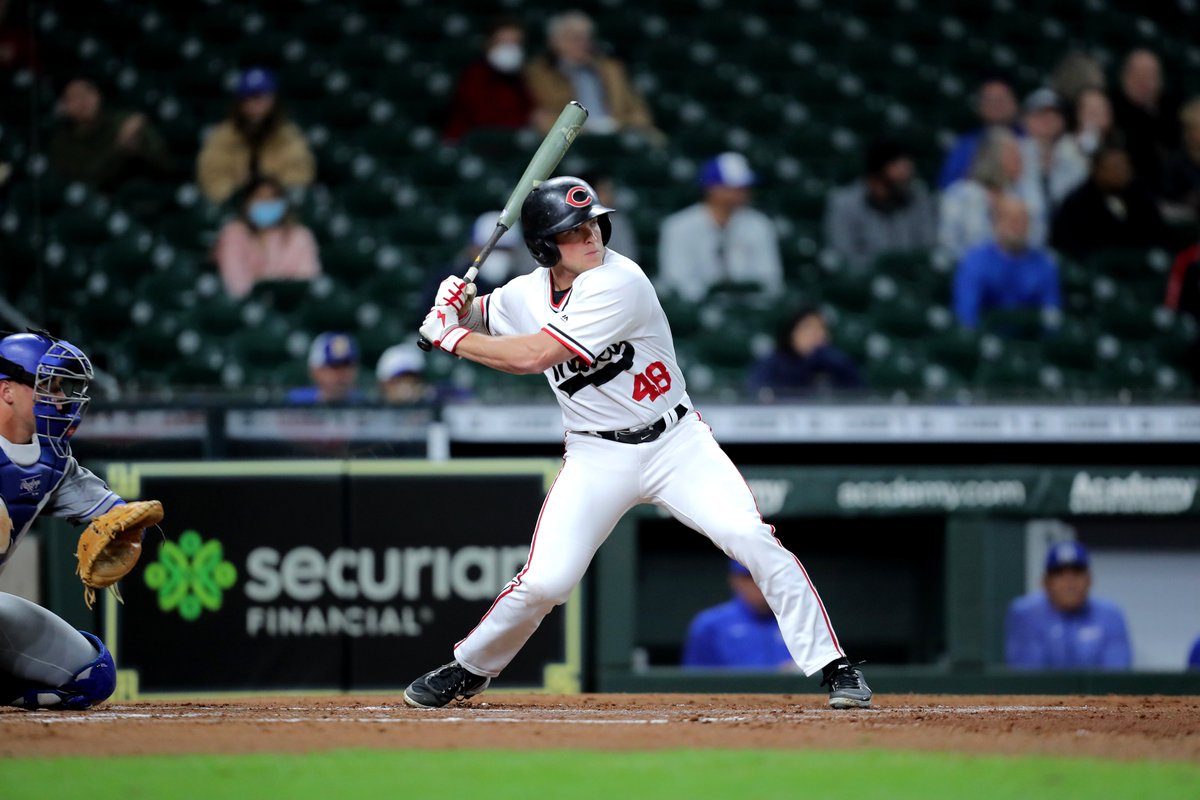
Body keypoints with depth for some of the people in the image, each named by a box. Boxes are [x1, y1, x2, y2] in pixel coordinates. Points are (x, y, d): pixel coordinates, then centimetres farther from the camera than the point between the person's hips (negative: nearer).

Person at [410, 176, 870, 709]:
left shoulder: (619, 283, -21)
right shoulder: (524, 295, -3)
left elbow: (533, 356, -26)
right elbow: (473, 322, 20)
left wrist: (451, 337, -16)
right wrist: (455, 303, -5)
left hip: (676, 442, -3)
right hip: (597, 459, 3)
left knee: (753, 540, -20)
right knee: (543, 583, -10)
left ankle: (833, 667, -12)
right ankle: (468, 670, 16)